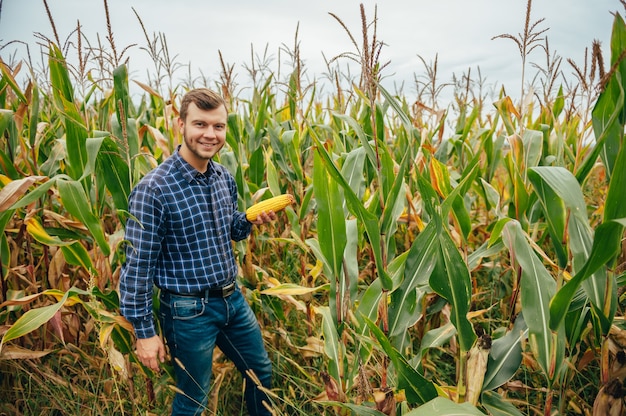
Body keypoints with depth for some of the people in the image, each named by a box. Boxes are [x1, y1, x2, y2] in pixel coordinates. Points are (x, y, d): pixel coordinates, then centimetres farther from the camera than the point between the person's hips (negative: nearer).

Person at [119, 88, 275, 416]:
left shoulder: (224, 177, 0)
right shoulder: (153, 189, -21)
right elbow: (137, 265, -17)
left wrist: (251, 220, -7)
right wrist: (144, 330, -13)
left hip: (233, 297, 7)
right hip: (189, 310, -7)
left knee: (262, 372, 24)